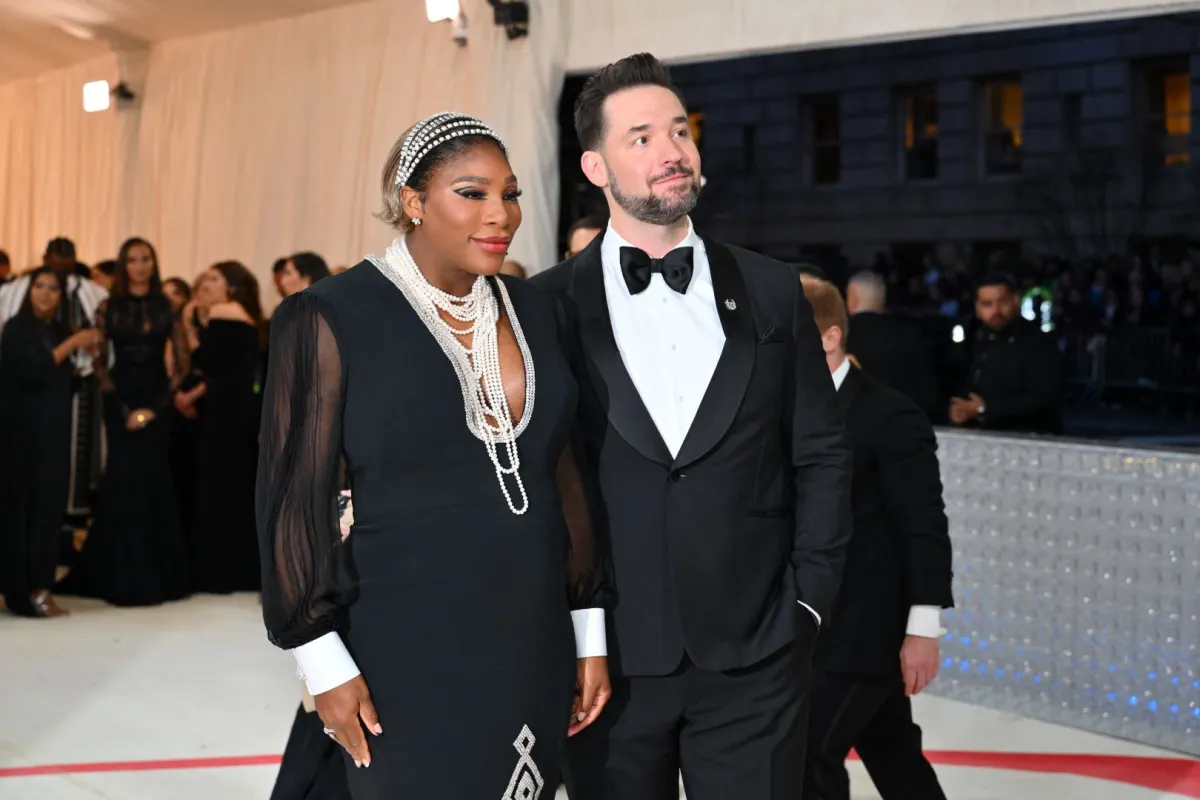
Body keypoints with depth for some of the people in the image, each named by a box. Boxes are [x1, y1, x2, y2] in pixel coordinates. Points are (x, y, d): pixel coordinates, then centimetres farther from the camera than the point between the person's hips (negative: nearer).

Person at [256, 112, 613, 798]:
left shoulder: (538, 313, 8)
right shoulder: (332, 320, -8)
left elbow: (566, 476, 11)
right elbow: (295, 497, -7)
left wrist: (590, 631, 11)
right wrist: (324, 662, -9)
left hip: (532, 650, 5)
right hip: (407, 656, -5)